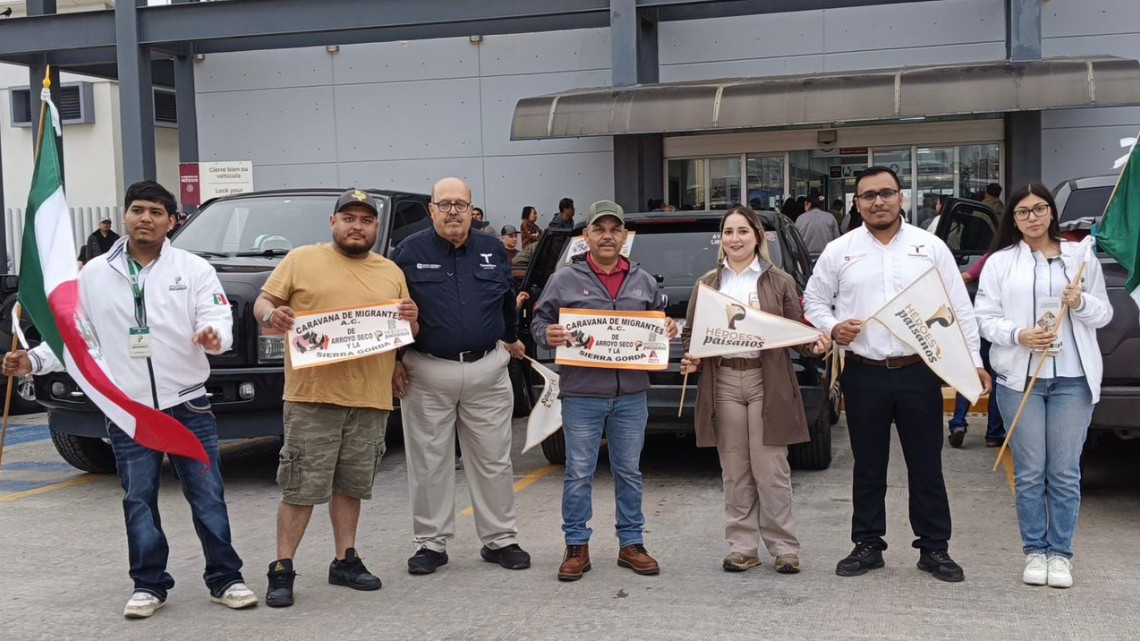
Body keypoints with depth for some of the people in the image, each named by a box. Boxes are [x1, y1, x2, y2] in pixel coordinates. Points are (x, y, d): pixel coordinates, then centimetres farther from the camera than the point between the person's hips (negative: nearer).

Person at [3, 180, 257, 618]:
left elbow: (218, 318, -9)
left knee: (208, 496, 3)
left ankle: (225, 580, 14)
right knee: (139, 501, 7)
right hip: (128, 411, 2)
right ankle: (149, 585, 20)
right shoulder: (94, 274, 6)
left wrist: (213, 335, -32)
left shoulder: (194, 269, 0)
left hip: (188, 404, -1)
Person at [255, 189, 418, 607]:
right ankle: (282, 570, 5)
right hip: (312, 396, -3)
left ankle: (345, 561, 23)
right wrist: (271, 315, -15)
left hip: (370, 400, 4)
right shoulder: (301, 260, 5)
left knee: (351, 486, 12)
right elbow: (263, 302, 7)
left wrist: (410, 319, -3)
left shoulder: (391, 272, 15)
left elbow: (410, 334, 20)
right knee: (301, 488, -3)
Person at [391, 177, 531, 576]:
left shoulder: (493, 251, 8)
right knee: (429, 464, 6)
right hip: (427, 372, -2)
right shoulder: (410, 251, -1)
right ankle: (431, 544, 17)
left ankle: (500, 539, 18)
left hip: (488, 370, 2)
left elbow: (507, 301, 22)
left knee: (494, 460, 7)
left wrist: (511, 338, 30)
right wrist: (393, 359, 1)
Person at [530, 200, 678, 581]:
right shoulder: (565, 280, 1)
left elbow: (660, 321, 22)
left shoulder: (644, 282, 11)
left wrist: (668, 331, 0)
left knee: (629, 472, 11)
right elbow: (538, 321, 4)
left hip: (631, 396, 3)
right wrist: (547, 335, -17)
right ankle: (577, 547, 14)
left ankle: (631, 543, 22)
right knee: (579, 474, 2)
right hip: (582, 395, -3)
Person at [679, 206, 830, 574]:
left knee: (771, 470, -1)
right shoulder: (706, 284, 12)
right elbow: (690, 332, 12)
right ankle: (742, 547, 16)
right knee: (734, 472, 6)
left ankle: (784, 547, 10)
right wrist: (690, 358, -7)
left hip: (768, 381, -2)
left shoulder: (780, 282, 7)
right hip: (723, 381, 2)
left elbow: (797, 330, 5)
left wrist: (814, 344, -15)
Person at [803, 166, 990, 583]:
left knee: (926, 466, 6)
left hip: (919, 372, 0)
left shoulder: (930, 247, 2)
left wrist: (973, 360, -3)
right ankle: (867, 546, 22)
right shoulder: (839, 251, 4)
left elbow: (959, 309, 3)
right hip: (864, 375, 1)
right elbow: (814, 300, 12)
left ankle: (934, 548, 18)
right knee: (868, 466, 10)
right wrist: (832, 328, -8)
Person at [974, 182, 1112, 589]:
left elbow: (1104, 314, 11)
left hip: (1073, 379, 1)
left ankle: (1060, 552, 12)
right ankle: (1035, 550, 14)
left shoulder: (1080, 257, 9)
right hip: (1020, 378, -1)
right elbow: (985, 318, 0)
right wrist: (1018, 335, -18)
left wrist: (1081, 303, -10)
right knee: (1029, 472, 3)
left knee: (1065, 473, 3)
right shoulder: (1000, 262, 5)